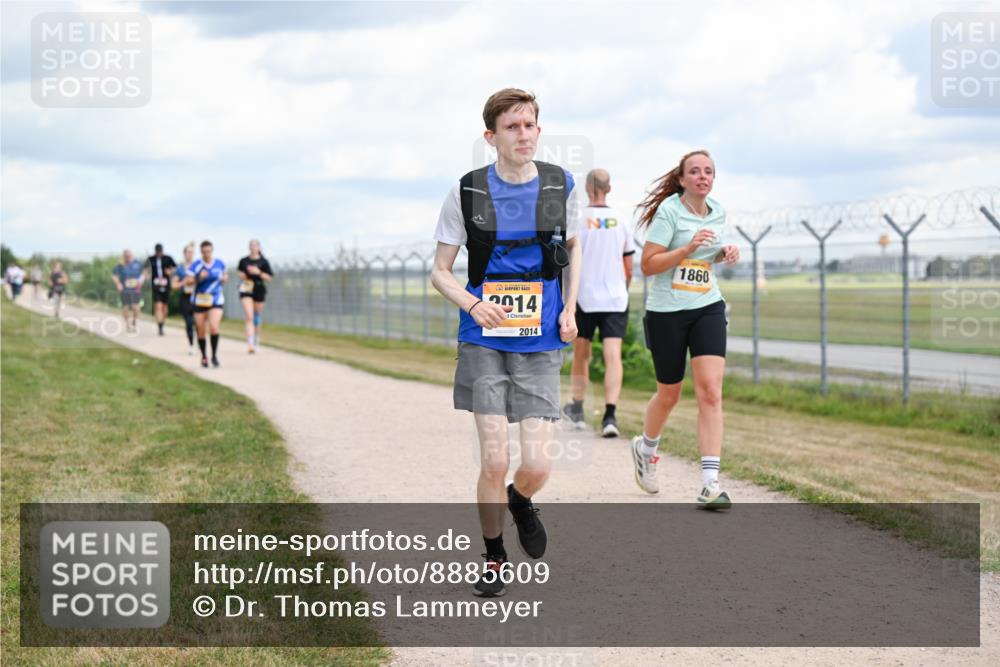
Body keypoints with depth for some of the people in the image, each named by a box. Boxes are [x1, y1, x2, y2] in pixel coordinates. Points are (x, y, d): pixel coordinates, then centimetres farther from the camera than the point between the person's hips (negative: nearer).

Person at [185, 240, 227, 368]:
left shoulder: (220, 263, 4)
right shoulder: (196, 265, -3)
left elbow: (225, 275, 22)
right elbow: (187, 281, -7)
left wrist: (224, 278, 0)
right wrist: (199, 278, -23)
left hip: (216, 300, 0)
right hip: (200, 301, 0)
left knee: (214, 327, -20)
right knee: (201, 332, 4)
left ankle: (214, 355, -5)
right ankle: (204, 357, 23)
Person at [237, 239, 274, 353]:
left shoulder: (263, 262, 0)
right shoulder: (244, 261, 5)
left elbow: (269, 278, 0)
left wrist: (259, 272, -15)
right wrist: (242, 276, -3)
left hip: (259, 291, 0)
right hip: (246, 291, 0)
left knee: (257, 319, 10)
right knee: (249, 317, -15)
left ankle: (256, 341, 31)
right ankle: (250, 344, -22)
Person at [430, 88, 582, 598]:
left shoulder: (561, 186, 2)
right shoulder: (467, 192, -4)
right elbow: (440, 272, 2)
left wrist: (569, 309, 6)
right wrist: (474, 306, -17)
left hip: (541, 344, 1)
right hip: (485, 342, -1)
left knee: (537, 465, -6)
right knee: (494, 461, -6)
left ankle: (519, 501, 31)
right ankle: (493, 556, 18)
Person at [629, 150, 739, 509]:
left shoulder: (717, 211, 8)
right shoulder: (669, 211, -10)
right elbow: (648, 265, -15)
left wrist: (724, 254, 5)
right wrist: (689, 247, -25)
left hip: (708, 308, 4)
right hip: (666, 311, -4)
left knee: (711, 391, -12)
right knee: (669, 395, 9)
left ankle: (710, 484, -15)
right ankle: (645, 447, 43)